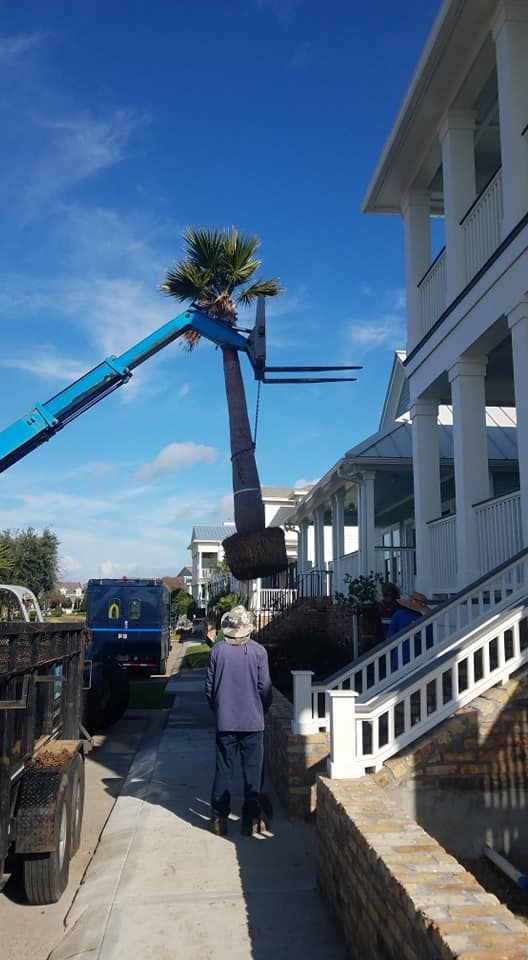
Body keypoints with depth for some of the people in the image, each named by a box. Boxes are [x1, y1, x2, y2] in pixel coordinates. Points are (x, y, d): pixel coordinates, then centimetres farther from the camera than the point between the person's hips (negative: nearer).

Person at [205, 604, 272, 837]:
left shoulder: (218, 650, -6)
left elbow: (209, 687, -1)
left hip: (225, 721, 1)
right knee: (252, 772, 9)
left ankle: (219, 819, 17)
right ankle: (250, 821, 15)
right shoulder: (258, 651, -9)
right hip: (253, 721, -1)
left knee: (223, 770, 11)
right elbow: (265, 688, -5)